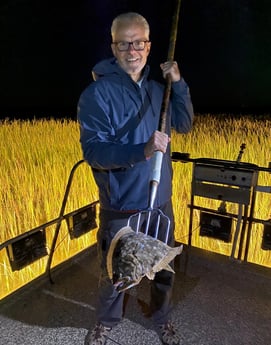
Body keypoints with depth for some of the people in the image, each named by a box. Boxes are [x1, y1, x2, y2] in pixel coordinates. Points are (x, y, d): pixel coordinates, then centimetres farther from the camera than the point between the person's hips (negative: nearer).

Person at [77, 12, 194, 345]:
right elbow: (93, 151, -21)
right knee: (113, 273, 15)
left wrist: (178, 83, 0)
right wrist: (142, 150, -35)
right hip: (120, 207, -5)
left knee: (164, 268, 20)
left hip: (161, 202, 5)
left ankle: (161, 317, 48)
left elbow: (184, 124, 13)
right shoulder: (97, 93, -13)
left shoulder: (156, 89, 6)